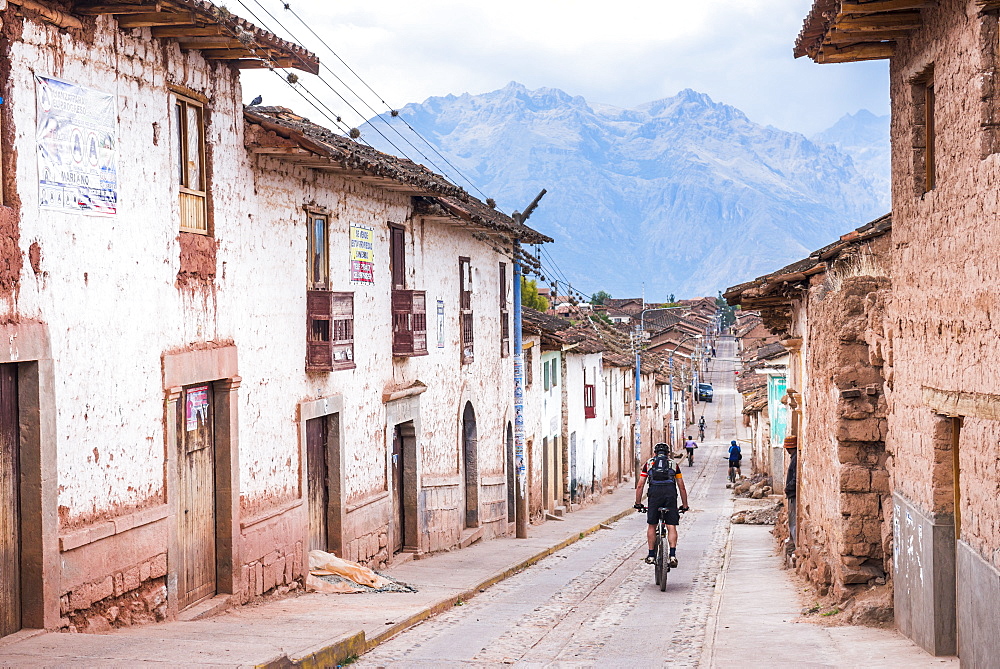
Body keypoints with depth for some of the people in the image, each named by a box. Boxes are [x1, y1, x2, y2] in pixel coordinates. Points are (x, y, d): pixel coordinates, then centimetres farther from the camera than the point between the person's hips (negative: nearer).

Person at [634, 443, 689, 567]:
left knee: (651, 526, 13)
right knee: (671, 526, 3)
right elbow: (682, 487, 25)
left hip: (654, 493, 0)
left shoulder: (649, 463, 24)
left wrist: (638, 503, 27)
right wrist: (685, 505, 34)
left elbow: (640, 486, 19)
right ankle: (672, 555, -10)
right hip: (670, 493, 0)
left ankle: (651, 555, 17)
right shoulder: (673, 464, 25)